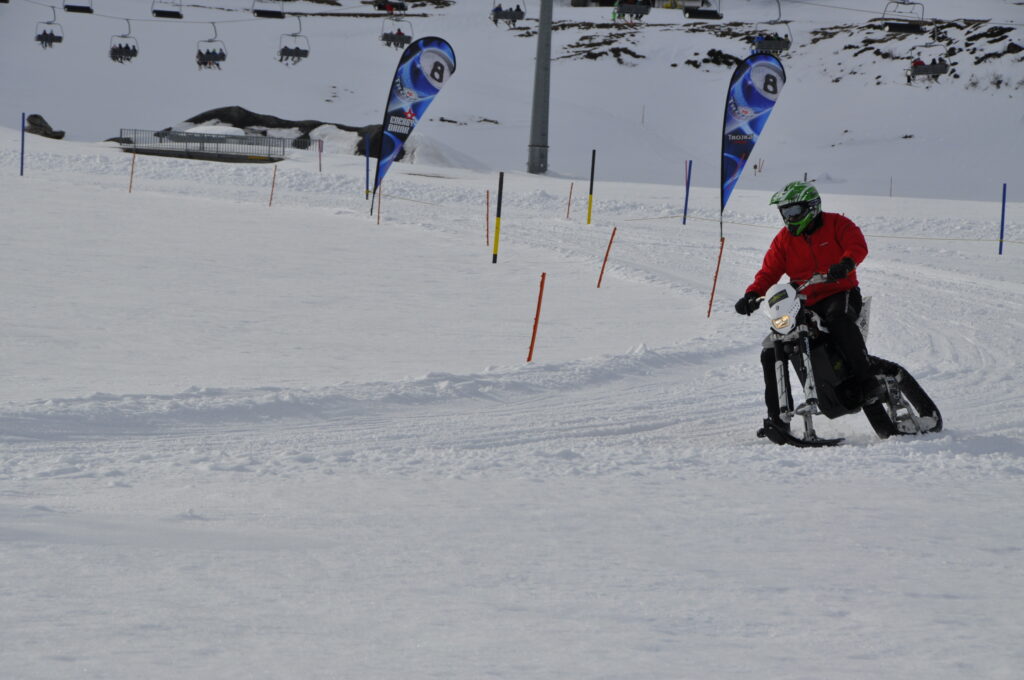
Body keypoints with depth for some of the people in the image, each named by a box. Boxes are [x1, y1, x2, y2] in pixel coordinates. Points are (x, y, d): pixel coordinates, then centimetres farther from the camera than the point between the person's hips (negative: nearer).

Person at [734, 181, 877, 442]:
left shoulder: (836, 224, 0)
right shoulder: (784, 239, 11)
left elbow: (858, 244, -16)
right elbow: (769, 271, 7)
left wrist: (846, 263, -39)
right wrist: (751, 295, -13)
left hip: (841, 294, -5)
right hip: (804, 305, 5)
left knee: (838, 320, -42)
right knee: (771, 353, -10)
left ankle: (866, 381, -42)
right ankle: (778, 417, -2)